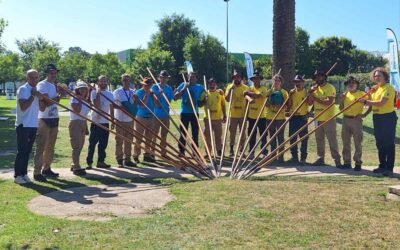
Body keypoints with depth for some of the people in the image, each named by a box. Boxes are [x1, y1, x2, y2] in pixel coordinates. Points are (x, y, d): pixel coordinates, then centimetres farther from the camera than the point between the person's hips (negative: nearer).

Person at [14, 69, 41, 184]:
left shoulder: (37, 90, 13)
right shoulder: (23, 89, -9)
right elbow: (23, 107, -20)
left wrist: (40, 97, -2)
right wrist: (33, 96, -16)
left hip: (33, 125, 7)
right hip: (23, 125, -7)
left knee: (27, 151, 11)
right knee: (22, 151, -3)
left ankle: (24, 174, 18)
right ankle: (17, 175, 4)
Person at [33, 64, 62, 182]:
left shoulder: (54, 85, 16)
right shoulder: (42, 85, -10)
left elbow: (55, 101, 11)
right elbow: (47, 102, -19)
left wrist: (59, 95, -5)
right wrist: (58, 96, -13)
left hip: (54, 118, 8)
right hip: (44, 119, -8)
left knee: (50, 146, 13)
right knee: (41, 147, -7)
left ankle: (46, 169, 23)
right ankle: (37, 172, -4)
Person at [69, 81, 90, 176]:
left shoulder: (85, 100, 15)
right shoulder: (74, 99, -9)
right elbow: (77, 110, -26)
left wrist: (86, 128, 19)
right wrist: (80, 100, -17)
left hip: (83, 123, 8)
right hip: (75, 123, -8)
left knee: (80, 146, 11)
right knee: (77, 146, -9)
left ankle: (74, 165, 22)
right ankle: (76, 168, -5)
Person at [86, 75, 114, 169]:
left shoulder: (109, 94, 10)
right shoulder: (94, 92, -5)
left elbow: (111, 108, 13)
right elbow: (97, 105, -19)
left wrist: (113, 121, 10)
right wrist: (98, 93, -20)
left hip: (105, 122, 5)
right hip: (95, 121, -5)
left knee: (103, 143, 9)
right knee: (92, 143, -2)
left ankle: (100, 161, 19)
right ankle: (89, 162, 4)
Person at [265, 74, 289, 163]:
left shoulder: (284, 92, 2)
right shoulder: (270, 91, 6)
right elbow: (267, 105, -3)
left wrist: (281, 106, -18)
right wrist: (270, 95, -13)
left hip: (280, 117, -2)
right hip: (270, 117, 2)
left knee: (280, 137, -2)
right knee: (272, 137, 9)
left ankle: (281, 156, 2)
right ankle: (273, 155, 19)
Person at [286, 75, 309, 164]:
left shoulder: (306, 92, -2)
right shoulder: (292, 92, 8)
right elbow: (288, 105, 4)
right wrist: (290, 95, -7)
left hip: (302, 117, -4)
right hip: (293, 117, 4)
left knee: (304, 138, -1)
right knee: (292, 138, 7)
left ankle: (303, 157, 5)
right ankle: (294, 156, 17)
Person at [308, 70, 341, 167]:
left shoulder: (330, 88, -9)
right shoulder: (315, 88, 12)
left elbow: (328, 102, -22)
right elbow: (310, 102, 7)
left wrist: (315, 98, -16)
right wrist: (311, 92, -6)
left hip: (328, 119, -7)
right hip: (318, 118, 7)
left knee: (332, 139, -5)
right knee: (319, 139, 12)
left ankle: (337, 159, 0)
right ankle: (320, 158, 22)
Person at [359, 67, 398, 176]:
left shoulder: (388, 88, -13)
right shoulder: (376, 88, 13)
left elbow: (381, 103, -24)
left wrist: (366, 101, -20)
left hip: (388, 117, -9)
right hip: (377, 118, 9)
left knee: (389, 144, -3)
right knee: (380, 144, 14)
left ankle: (389, 168, 1)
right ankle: (382, 166, 24)